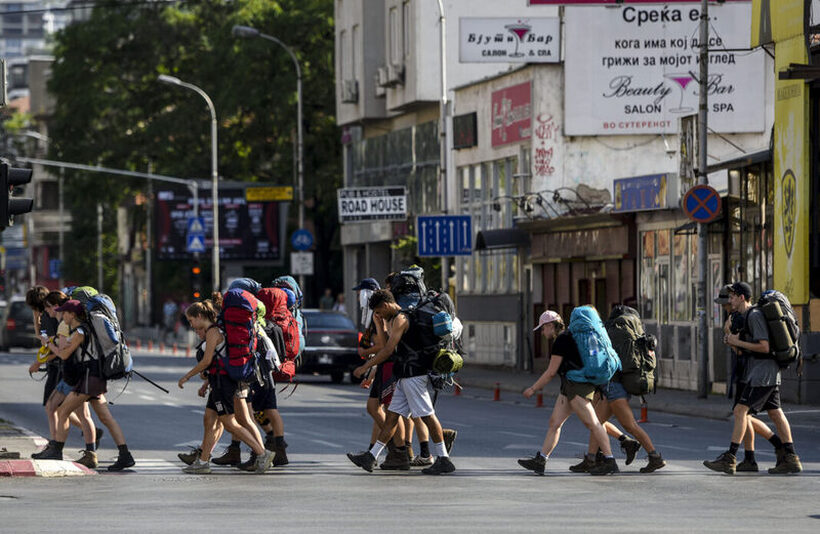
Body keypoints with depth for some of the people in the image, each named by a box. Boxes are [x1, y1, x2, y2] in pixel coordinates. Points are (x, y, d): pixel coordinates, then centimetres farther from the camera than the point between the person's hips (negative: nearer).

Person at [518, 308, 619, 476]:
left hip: (577, 385, -10)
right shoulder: (567, 338, 19)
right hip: (569, 387, 10)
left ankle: (610, 462, -13)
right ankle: (540, 461, 6)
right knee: (554, 422, 7)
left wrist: (533, 389, -3)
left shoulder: (561, 341, -11)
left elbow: (551, 372, -11)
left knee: (591, 423, -11)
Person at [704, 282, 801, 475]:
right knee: (775, 413, 10)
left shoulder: (755, 316, -13)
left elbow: (764, 347, -19)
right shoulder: (746, 317, 18)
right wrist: (733, 342, 6)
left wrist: (738, 342, -12)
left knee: (740, 410, -12)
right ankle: (790, 459, 10)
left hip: (762, 373, -11)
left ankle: (730, 459, -15)